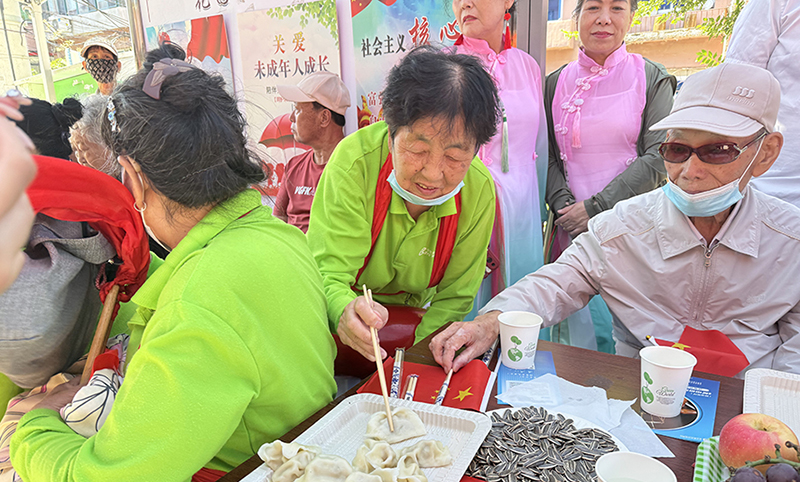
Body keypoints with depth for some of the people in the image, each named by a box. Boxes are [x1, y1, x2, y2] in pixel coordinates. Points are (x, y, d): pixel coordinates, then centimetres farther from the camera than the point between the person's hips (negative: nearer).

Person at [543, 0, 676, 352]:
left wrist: (595, 208, -11)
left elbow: (658, 158, -4)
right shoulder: (556, 83, 10)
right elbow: (549, 157, 9)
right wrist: (565, 206, -8)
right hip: (573, 230, 2)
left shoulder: (653, 79, 4)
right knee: (583, 336, 1)